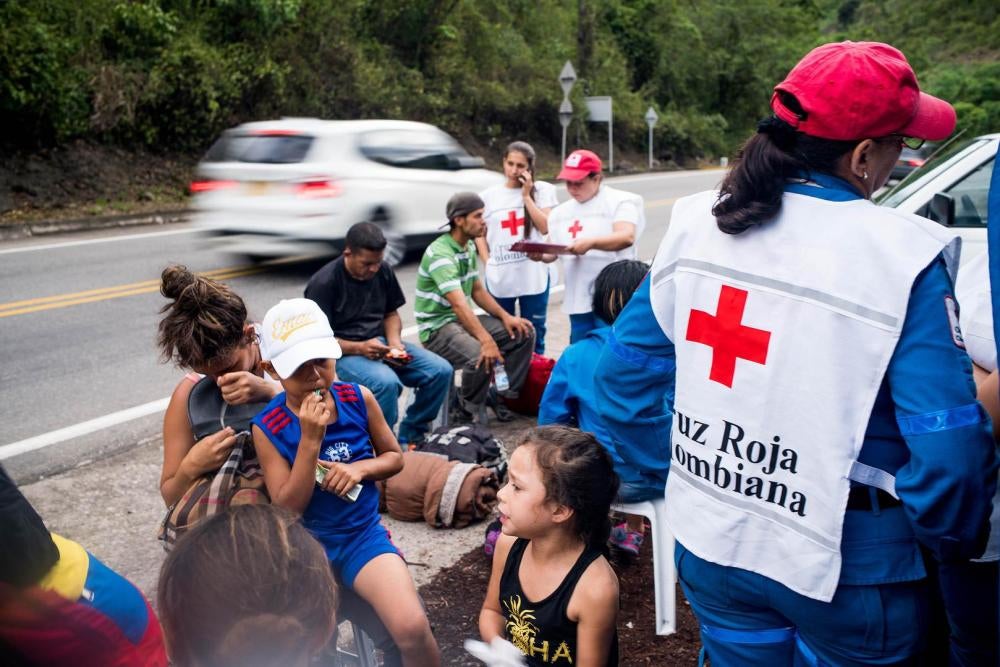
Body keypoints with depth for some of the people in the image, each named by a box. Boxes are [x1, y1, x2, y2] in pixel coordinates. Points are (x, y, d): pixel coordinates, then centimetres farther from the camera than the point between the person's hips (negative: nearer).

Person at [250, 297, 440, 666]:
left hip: (363, 534, 1)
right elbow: (288, 509, -12)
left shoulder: (359, 399, -4)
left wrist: (360, 468, -13)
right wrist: (310, 438, -22)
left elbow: (394, 456, 9)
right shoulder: (268, 427, -10)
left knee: (412, 629, -21)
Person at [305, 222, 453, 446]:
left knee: (441, 370, -13)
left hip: (379, 343, 6)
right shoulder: (323, 283, -13)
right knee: (386, 382, -37)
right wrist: (359, 348, -25)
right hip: (343, 352, -6)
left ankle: (409, 437, 3)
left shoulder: (383, 272, 3)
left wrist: (394, 341, -5)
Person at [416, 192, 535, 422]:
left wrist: (505, 316, -2)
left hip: (463, 319, 9)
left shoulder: (469, 247, 7)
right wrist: (486, 340, -44)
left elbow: (477, 290, 13)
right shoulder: (440, 254, -23)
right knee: (483, 357, -34)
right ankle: (465, 415, -11)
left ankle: (503, 394, 7)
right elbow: (458, 304, -34)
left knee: (525, 333, -1)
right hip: (437, 327, -9)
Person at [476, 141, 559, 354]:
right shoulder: (488, 196, 6)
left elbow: (545, 227, -7)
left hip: (533, 276, -1)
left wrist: (526, 196, -8)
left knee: (533, 334, 9)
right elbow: (479, 233, 11)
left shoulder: (542, 190, 2)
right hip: (499, 278, 1)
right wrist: (488, 263, -2)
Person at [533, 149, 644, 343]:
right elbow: (554, 252, 14)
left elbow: (627, 237, -19)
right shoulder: (561, 212, 15)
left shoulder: (619, 201, -4)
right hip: (579, 300, 6)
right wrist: (541, 255, -9)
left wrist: (591, 242, -33)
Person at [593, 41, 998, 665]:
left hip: (710, 542, 4)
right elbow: (947, 446, -18)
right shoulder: (904, 257, -19)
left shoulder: (697, 222, -5)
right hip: (844, 569, -4)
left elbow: (628, 367, 1)